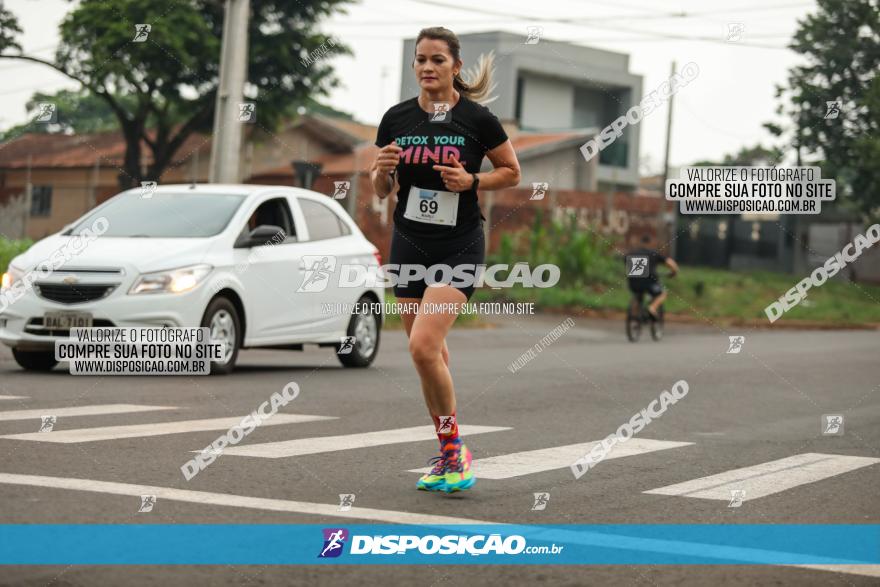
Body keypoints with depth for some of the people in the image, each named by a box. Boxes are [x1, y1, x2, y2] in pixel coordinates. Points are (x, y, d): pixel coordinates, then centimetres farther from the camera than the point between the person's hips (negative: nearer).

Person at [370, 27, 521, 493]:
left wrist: (471, 181, -13)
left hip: (459, 248, -4)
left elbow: (512, 173, 4)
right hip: (409, 245, 4)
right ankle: (449, 454, 24)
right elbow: (381, 190, 11)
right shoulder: (396, 119, 3)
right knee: (430, 353, 9)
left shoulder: (477, 119, -7)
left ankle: (453, 448, -2)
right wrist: (382, 169, -11)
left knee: (423, 345, -19)